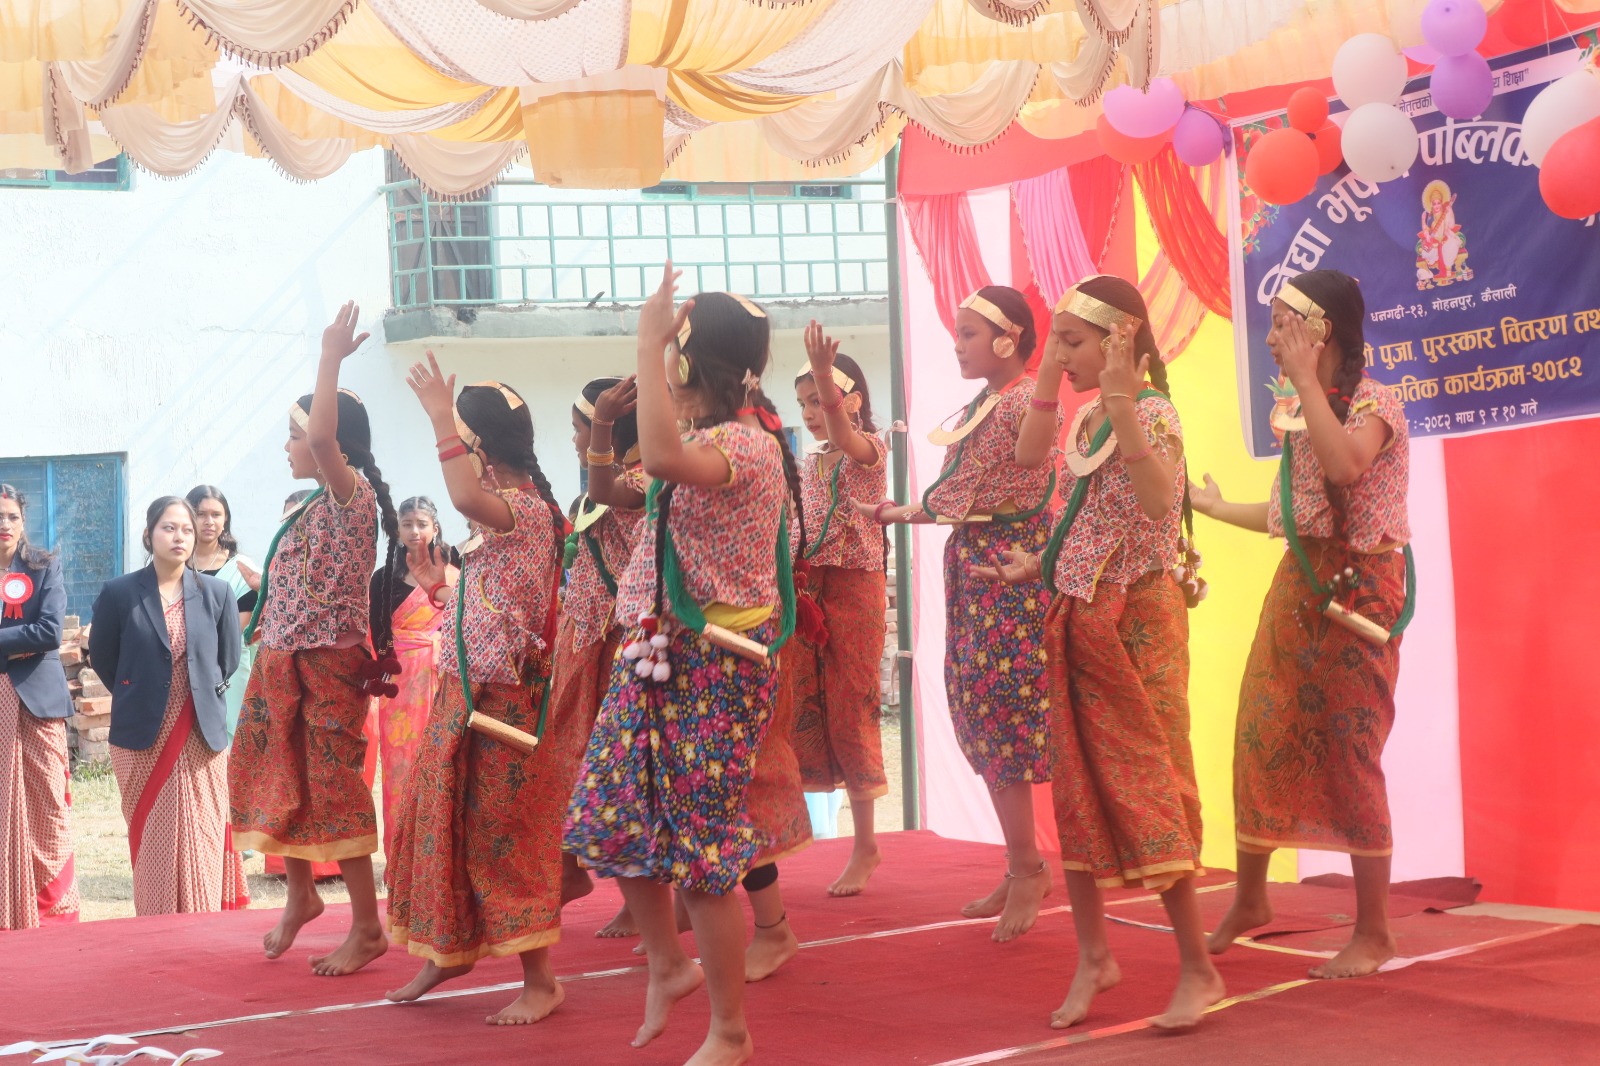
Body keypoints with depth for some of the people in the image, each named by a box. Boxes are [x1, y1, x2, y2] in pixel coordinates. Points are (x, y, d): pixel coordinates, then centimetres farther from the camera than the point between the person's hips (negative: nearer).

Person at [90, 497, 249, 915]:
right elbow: (102, 658, 8)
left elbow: (229, 661, 11)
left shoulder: (218, 593, 2)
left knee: (199, 844, 0)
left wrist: (202, 696, 10)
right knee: (151, 844, 3)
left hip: (201, 736, 1)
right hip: (141, 735, 0)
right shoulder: (119, 593, -2)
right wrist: (137, 697, 10)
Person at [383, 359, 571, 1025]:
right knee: (442, 817, 16)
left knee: (501, 833, -5)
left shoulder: (528, 507, -20)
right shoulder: (502, 507, 11)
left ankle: (539, 979, 3)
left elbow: (466, 498, -41)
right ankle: (449, 949, 33)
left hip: (505, 695, -10)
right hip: (463, 689, 10)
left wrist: (444, 418, -35)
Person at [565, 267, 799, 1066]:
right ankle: (669, 965, 33)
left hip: (715, 666, -9)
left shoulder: (747, 443, -19)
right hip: (658, 654, 9)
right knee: (613, 820, 12)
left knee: (700, 848, -2)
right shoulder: (709, 437, 10)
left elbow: (662, 457, -39)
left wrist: (648, 341, -31)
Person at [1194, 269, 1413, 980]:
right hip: (1298, 586, 7)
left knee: (1349, 759, -4)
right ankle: (1249, 901, 24)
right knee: (1260, 740, 7)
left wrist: (1306, 377, -29)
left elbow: (1345, 467, -34)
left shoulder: (1374, 404, -12)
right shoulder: (1305, 412, 12)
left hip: (1358, 593, -7)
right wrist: (1215, 508, 29)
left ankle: (1373, 934, 6)